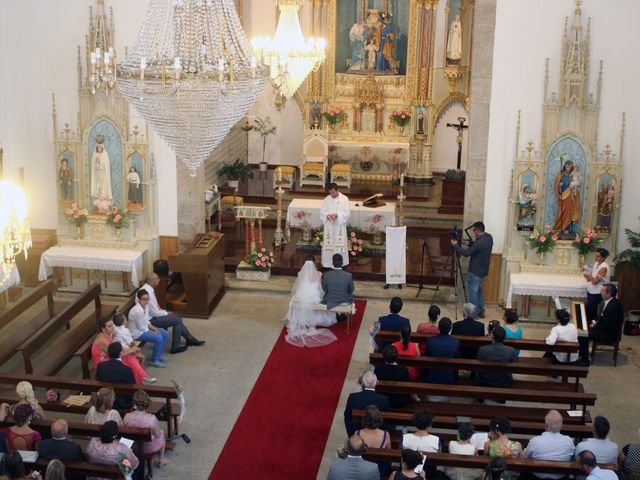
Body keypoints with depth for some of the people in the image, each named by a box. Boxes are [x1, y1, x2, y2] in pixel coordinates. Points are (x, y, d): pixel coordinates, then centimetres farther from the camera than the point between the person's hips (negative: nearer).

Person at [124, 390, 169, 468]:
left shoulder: (127, 417, -24)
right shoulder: (152, 419, -34)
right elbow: (158, 435, -19)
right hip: (149, 448, -3)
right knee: (161, 432, 31)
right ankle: (162, 459, 43)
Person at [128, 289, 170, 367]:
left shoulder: (146, 306, -4)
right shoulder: (137, 311, -32)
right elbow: (141, 328, -23)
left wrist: (152, 327, -5)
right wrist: (152, 332, -11)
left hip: (145, 327, 9)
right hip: (137, 332, -9)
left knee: (165, 334, 5)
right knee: (159, 339, -21)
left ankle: (158, 355, 21)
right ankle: (154, 361, -5)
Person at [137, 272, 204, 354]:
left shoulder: (146, 289, 5)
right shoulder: (148, 293, -27)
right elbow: (154, 313, -24)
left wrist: (164, 311, 8)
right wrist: (166, 313, -7)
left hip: (150, 316, 10)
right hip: (150, 320, -10)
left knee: (177, 318, 14)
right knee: (178, 320, -6)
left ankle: (190, 340, 25)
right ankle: (175, 347, 1)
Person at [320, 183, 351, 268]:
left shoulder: (344, 199, -4)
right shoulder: (326, 199, 3)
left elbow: (347, 213, -7)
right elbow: (322, 211, 3)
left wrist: (337, 215, -21)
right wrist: (328, 215, -18)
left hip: (340, 226, -2)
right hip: (329, 226, 2)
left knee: (340, 245, 0)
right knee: (328, 245, 3)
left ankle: (340, 264, 8)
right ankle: (328, 263, 11)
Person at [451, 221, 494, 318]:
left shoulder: (480, 242, -27)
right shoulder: (489, 238, 1)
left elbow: (467, 253, -17)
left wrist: (455, 245, -8)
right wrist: (470, 244, 6)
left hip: (475, 272, -9)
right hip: (483, 271, 9)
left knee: (473, 292, 4)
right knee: (478, 290, 22)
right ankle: (481, 311, 27)